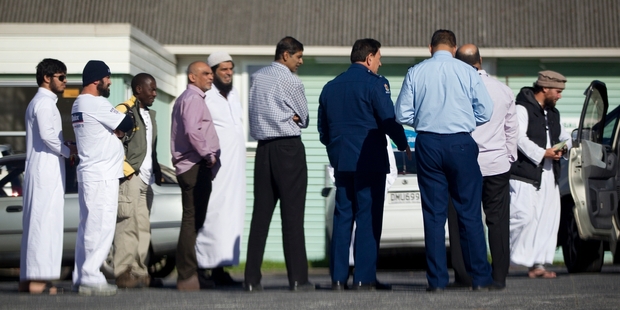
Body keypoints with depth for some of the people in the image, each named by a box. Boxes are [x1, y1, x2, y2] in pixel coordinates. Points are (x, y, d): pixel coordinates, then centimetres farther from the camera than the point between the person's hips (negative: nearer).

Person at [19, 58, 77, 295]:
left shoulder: (40, 103, 21)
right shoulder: (44, 103, -11)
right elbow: (47, 134, -22)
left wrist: (65, 146, 8)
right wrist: (68, 150, -8)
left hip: (41, 171, 10)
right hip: (46, 171, -10)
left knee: (35, 223, 10)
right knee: (44, 222, -11)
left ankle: (28, 278, 12)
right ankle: (38, 278, -14)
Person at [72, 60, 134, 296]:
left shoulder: (78, 104, 17)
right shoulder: (96, 103, -14)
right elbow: (126, 125, -11)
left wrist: (116, 131, 0)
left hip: (88, 173, 10)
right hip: (102, 175, -10)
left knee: (88, 226, 12)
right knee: (101, 227, -8)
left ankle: (81, 276, 16)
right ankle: (91, 278, -8)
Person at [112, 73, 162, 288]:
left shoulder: (149, 115, 21)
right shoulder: (123, 111, -7)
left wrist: (156, 172, 14)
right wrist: (127, 169, -16)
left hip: (146, 180, 9)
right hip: (129, 178, -9)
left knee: (143, 228, 9)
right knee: (127, 226, -10)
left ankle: (140, 273, 12)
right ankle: (123, 274, -9)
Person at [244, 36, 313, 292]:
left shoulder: (258, 77, 13)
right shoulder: (290, 81, -6)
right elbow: (304, 117, 1)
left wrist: (289, 117, 8)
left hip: (263, 147, 6)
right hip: (289, 148, -6)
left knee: (261, 213, 5)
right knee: (292, 214, -6)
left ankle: (252, 279, 2)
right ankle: (298, 279, -7)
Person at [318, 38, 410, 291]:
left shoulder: (330, 86, 14)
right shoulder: (375, 83, -6)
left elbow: (323, 130, 17)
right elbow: (389, 120, -10)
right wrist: (403, 145, 6)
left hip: (341, 161, 6)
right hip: (370, 160, -6)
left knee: (342, 216, 8)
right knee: (368, 218, -3)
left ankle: (338, 277, 6)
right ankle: (364, 278, -5)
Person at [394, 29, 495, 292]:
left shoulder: (415, 73, 2)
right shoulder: (467, 72, -1)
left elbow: (402, 114, 2)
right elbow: (485, 111, -1)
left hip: (427, 144, 1)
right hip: (461, 144, -1)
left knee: (433, 214, 5)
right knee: (469, 212, 4)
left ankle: (437, 280, 5)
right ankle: (480, 278, 6)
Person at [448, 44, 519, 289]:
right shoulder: (503, 90, 6)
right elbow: (512, 129, 12)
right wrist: (510, 157, 22)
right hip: (498, 164, 3)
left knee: (462, 222, 2)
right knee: (498, 222, 5)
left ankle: (464, 276, 1)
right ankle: (499, 276, 5)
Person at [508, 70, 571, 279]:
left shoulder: (553, 113, 21)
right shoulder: (522, 109, -7)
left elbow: (564, 136, 27)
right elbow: (519, 138, -18)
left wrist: (564, 147, 4)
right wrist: (543, 153, -18)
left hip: (548, 175, 9)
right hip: (524, 174, -9)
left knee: (547, 220, 3)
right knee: (523, 216, -16)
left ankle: (537, 265, 6)